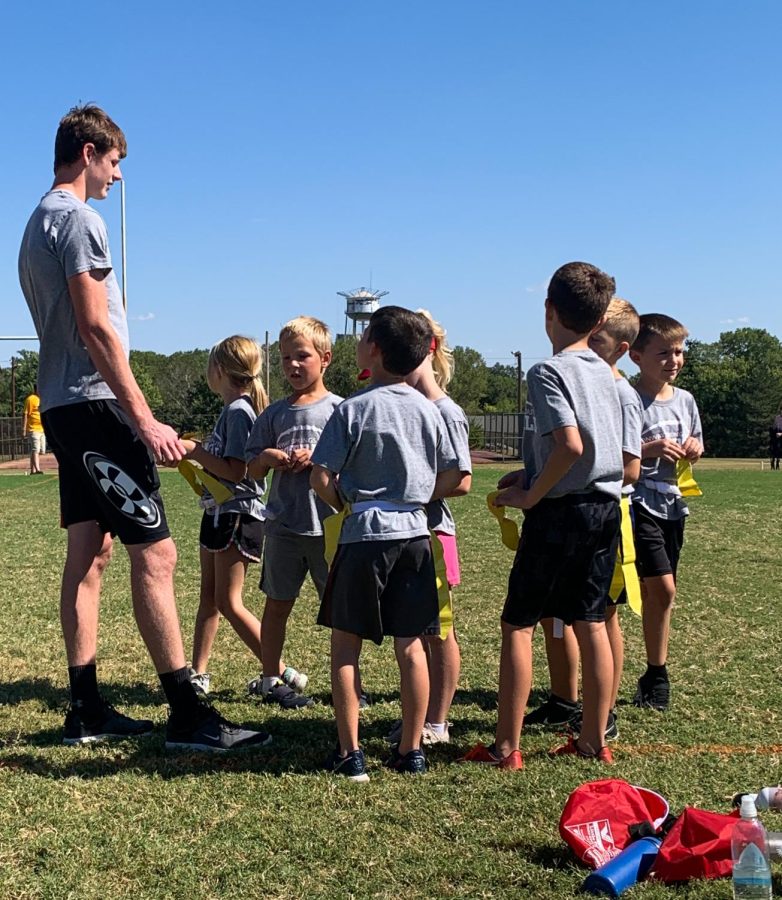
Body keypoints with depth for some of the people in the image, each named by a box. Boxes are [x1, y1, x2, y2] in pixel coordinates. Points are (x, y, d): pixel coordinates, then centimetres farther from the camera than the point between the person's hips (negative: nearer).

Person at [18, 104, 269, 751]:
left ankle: (86, 710, 15)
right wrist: (145, 418, -20)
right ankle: (187, 715, -9)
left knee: (89, 554, 10)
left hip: (62, 407, 10)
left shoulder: (38, 223, 21)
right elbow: (95, 328, -18)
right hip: (96, 405, -10)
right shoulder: (79, 219, -10)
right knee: (155, 552, -11)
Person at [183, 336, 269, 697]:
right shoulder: (233, 410, 14)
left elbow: (236, 470, -22)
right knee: (209, 598, 14)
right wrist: (196, 454, 13)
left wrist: (195, 451, -17)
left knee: (229, 603, -7)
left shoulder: (238, 411, -16)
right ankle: (198, 674, 22)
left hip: (238, 515, -10)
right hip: (219, 513, 10)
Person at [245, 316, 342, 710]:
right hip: (283, 525, 3)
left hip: (328, 524, -2)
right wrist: (267, 458, -9)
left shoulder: (338, 409, 0)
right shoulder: (274, 414, 9)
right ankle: (270, 679, 22)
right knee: (277, 603, 10)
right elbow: (252, 469, 12)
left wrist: (317, 459, -16)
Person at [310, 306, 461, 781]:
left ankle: (350, 753, 6)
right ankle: (411, 750, 16)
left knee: (346, 643, 6)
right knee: (410, 644, 9)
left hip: (366, 534, -4)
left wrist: (347, 505, 7)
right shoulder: (428, 409, 5)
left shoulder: (355, 408, -8)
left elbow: (321, 479, -11)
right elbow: (450, 479, 8)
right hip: (415, 533, 5)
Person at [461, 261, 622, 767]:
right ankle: (594, 740, 19)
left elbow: (571, 444, -26)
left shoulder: (549, 371, -13)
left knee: (518, 624, 1)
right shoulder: (605, 372, 11)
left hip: (561, 511, -7)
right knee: (590, 623, 12)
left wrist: (531, 495, -13)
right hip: (606, 507, 8)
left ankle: (506, 747, 3)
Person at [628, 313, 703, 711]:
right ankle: (658, 675, 2)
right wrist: (649, 449, -24)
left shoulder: (685, 400, 10)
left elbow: (695, 447, 21)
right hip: (640, 503, -7)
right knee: (662, 588, -13)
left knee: (656, 593, 13)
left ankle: (653, 678, 23)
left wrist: (694, 448, -1)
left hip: (673, 504, 7)